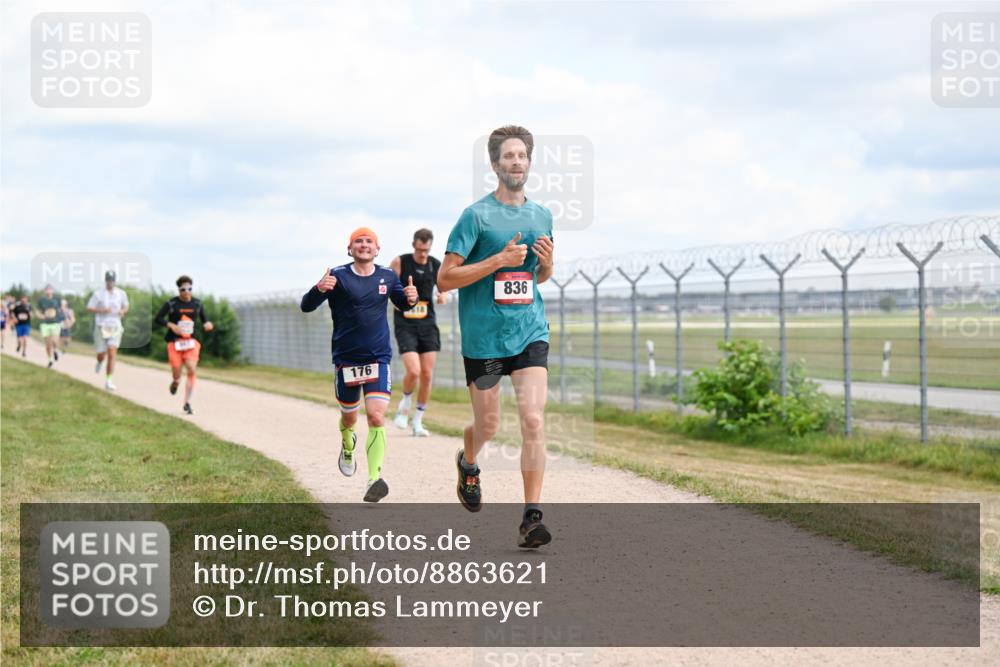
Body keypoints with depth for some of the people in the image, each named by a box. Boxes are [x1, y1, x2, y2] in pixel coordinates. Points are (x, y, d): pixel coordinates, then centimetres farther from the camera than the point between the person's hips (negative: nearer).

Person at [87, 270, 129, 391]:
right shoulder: (98, 294, -4)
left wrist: (123, 311, -5)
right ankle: (99, 363, 44)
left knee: (112, 354, -12)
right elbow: (89, 307, -1)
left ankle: (108, 381, -9)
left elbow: (126, 306, 18)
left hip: (115, 327, 1)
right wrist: (102, 310, -17)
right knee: (101, 354, 5)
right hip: (101, 327, -1)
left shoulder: (121, 293, 4)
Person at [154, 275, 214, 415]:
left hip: (191, 341, 2)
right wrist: (171, 325, -16)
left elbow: (203, 318, 18)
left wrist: (207, 324, -6)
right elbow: (157, 319, -1)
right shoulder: (171, 304, -4)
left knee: (192, 370, -16)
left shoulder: (197, 304, 6)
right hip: (174, 342, -2)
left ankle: (187, 403, -8)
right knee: (176, 375, -2)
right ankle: (175, 382, 39)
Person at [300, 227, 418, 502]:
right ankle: (347, 448, 51)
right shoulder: (338, 276, -7)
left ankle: (374, 479, -19)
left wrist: (410, 298, -5)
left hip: (378, 358, 0)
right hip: (346, 359, 0)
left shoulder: (387, 277, 2)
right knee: (349, 417, 16)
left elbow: (402, 305, 20)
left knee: (376, 417, -16)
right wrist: (319, 289, -34)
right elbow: (305, 306, -12)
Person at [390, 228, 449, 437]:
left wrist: (444, 296, -6)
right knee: (413, 371, -17)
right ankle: (405, 403, 14)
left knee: (427, 375, 1)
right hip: (405, 324, -3)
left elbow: (444, 288, 18)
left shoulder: (436, 266, 3)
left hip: (428, 324, 4)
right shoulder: (399, 263, -6)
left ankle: (418, 422, 13)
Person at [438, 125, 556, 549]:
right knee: (488, 425, 8)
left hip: (530, 333, 3)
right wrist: (499, 260, -17)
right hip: (483, 335, -3)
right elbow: (444, 279, -9)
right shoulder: (476, 216, -5)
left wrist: (547, 263, 0)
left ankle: (531, 518, -12)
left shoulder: (541, 216, 11)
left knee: (533, 420, -13)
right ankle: (468, 463, 44)